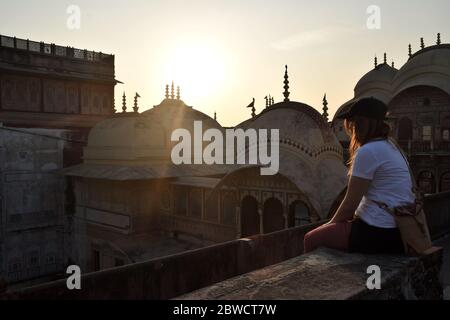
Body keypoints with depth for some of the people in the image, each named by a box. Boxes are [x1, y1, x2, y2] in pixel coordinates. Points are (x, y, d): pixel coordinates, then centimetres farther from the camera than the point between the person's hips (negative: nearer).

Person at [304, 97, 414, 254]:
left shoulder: (367, 151, -17)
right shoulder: (389, 146, 13)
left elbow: (349, 204, -14)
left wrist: (331, 223, 4)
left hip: (379, 233, -10)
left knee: (311, 239, 2)